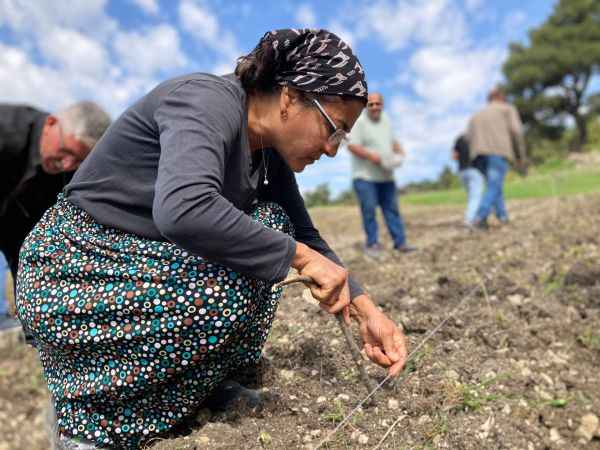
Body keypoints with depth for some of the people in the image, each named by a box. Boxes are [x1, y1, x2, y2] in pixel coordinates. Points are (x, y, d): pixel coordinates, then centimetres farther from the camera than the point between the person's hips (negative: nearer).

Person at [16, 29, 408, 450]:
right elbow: (183, 209, -41)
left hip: (145, 260, 8)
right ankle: (93, 414, -3)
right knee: (236, 284, -25)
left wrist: (364, 307, -2)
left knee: (271, 225, -1)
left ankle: (208, 380, 8)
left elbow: (304, 235, 7)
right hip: (73, 269, -7)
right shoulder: (208, 101, -23)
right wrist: (297, 255, -30)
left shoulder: (268, 150, 1)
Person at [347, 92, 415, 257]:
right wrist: (371, 156, -24)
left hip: (386, 176, 7)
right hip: (365, 176, -6)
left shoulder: (385, 120, 15)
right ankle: (372, 243, 6)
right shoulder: (359, 122, -8)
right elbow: (352, 146, -15)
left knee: (392, 209, 8)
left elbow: (393, 141, 25)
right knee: (369, 210, -6)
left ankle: (400, 242, 14)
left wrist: (399, 151, 5)